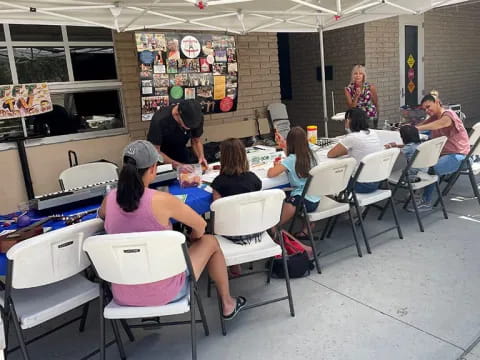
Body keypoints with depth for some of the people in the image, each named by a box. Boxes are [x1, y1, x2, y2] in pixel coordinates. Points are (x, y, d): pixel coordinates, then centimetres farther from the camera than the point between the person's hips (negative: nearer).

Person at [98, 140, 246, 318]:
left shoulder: (109, 199, -8)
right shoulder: (161, 200, -22)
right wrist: (193, 239, 16)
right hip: (163, 293, -5)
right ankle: (227, 304, 35)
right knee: (210, 242, 18)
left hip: (122, 296, 5)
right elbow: (200, 225, -6)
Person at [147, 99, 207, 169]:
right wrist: (177, 165, -35)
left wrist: (201, 157, -24)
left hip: (181, 154, 3)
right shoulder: (160, 120, -32)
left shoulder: (197, 117, -21)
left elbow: (196, 141, -5)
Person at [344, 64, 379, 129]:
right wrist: (356, 96, -21)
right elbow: (351, 108, -8)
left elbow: (376, 104, 6)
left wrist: (376, 118, 16)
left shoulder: (370, 87, -9)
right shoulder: (348, 89, -7)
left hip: (371, 119, 0)